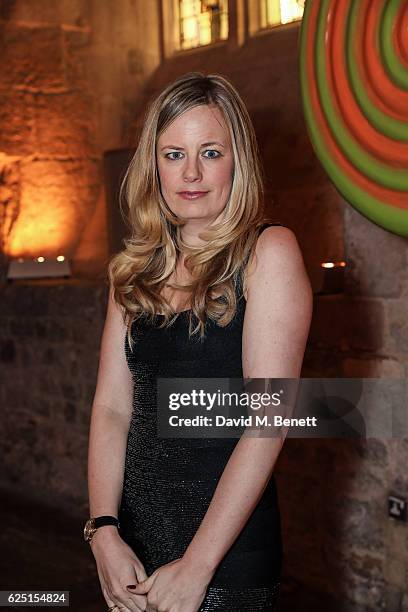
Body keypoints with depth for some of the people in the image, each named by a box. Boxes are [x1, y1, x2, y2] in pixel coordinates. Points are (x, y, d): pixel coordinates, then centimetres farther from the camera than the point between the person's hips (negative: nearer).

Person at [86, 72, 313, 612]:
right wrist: (104, 532, -12)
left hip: (228, 542, -5)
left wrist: (197, 565, -18)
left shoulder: (268, 251, -11)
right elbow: (112, 405, 1)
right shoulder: (134, 270, 5)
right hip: (134, 532, 5)